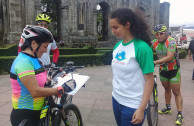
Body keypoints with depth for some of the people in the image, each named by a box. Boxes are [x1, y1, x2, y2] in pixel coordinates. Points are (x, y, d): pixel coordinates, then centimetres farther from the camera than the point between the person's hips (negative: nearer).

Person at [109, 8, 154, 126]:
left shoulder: (142, 48, -17)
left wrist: (141, 109, -17)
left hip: (133, 106, -6)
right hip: (116, 100, 6)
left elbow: (149, 81, -16)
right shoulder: (117, 46, 3)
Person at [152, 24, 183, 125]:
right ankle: (168, 108, 36)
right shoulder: (154, 42, -9)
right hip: (163, 69, 5)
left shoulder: (171, 41, -24)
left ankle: (180, 114, 7)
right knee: (167, 89, 19)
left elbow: (169, 57, -34)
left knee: (176, 92, -1)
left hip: (174, 70, -5)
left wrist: (154, 62, -41)